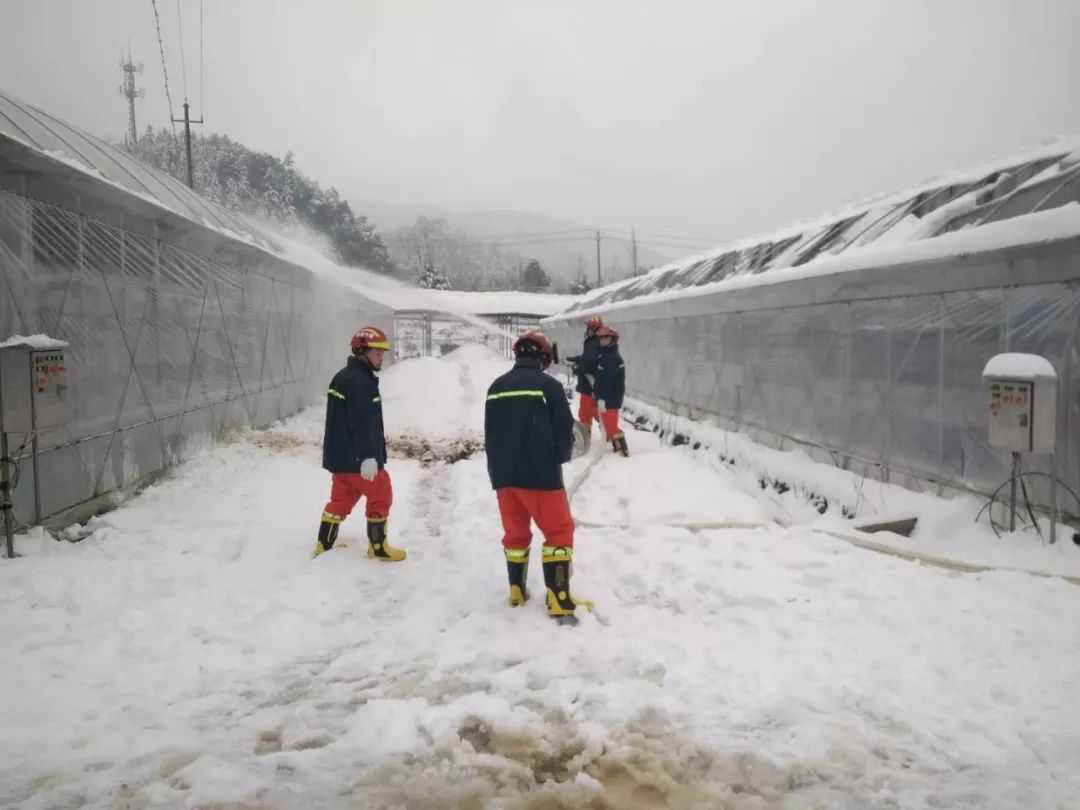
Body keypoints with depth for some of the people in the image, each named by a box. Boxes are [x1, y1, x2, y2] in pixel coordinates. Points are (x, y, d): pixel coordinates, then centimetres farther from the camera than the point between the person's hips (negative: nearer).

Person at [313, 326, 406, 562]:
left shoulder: (344, 376, 15)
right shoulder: (359, 381, -19)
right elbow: (360, 423, -26)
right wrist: (368, 456, -27)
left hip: (340, 454, 10)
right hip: (356, 457, -10)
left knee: (342, 498, 17)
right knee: (381, 496, 4)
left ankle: (324, 546, 23)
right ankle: (378, 548, 12)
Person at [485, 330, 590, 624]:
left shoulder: (496, 387, 8)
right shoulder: (548, 385, -9)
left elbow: (489, 435, 12)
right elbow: (564, 431, -8)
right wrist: (560, 457, 12)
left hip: (503, 475, 5)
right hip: (540, 474, -5)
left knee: (515, 532, 19)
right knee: (559, 532, 4)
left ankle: (517, 591, 26)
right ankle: (559, 601, 0)